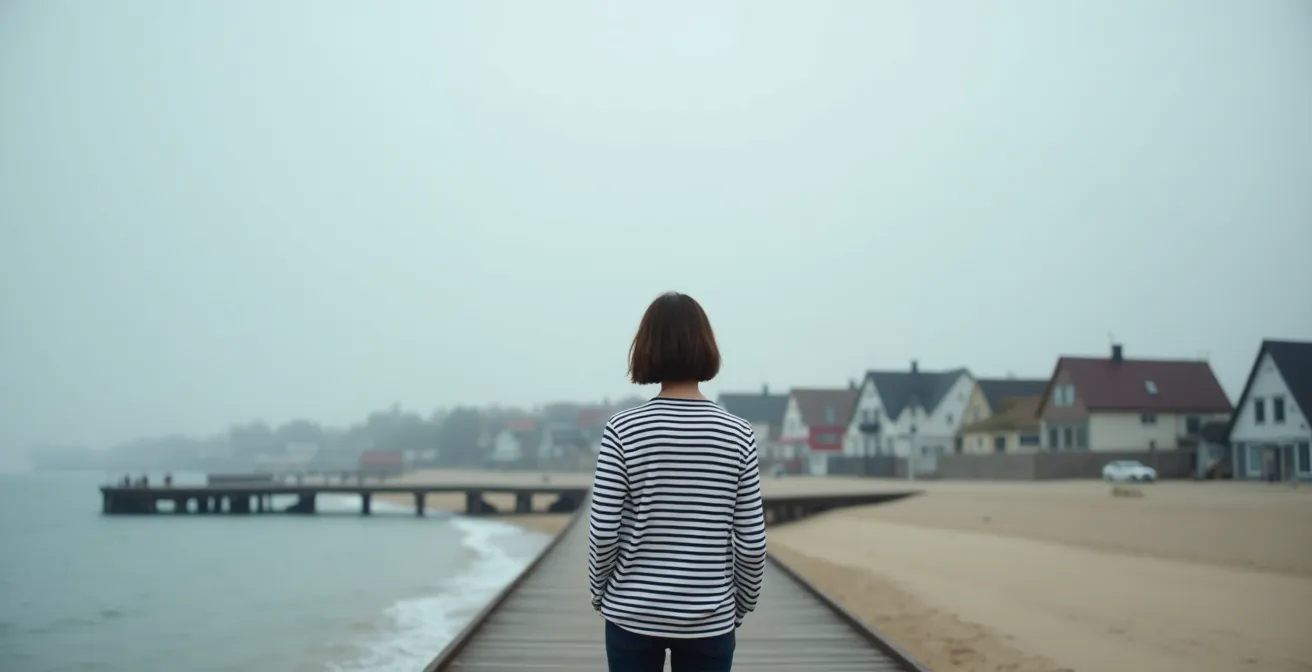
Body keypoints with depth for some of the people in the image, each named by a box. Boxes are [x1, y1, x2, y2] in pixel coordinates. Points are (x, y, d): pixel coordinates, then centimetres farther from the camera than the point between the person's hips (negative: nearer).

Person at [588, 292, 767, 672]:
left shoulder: (623, 430, -10)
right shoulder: (738, 434, -7)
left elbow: (603, 532, -10)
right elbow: (752, 542, -5)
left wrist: (600, 592, 7)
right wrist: (742, 605, 11)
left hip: (633, 614, -1)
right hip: (710, 620, 1)